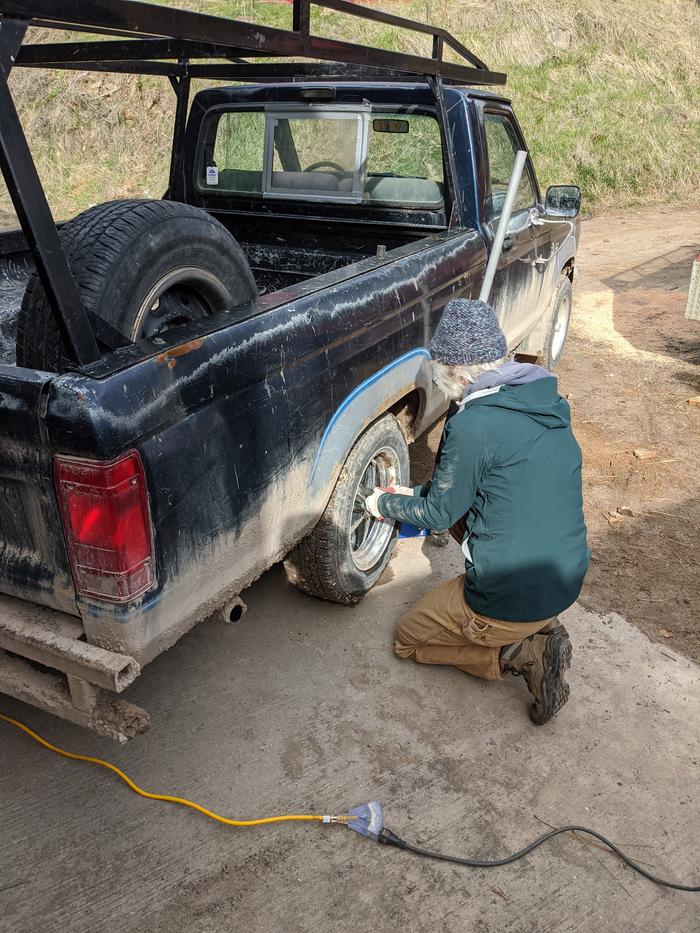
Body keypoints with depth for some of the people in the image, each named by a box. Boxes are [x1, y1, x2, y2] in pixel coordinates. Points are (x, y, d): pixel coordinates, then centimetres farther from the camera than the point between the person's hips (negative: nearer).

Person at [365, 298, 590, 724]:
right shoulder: (549, 402, 3)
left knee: (408, 638, 18)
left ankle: (521, 654, -1)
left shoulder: (475, 424, -23)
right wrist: (417, 494, 22)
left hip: (512, 603, -7)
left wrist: (386, 504, 11)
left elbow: (439, 513, -8)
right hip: (568, 582, 7)